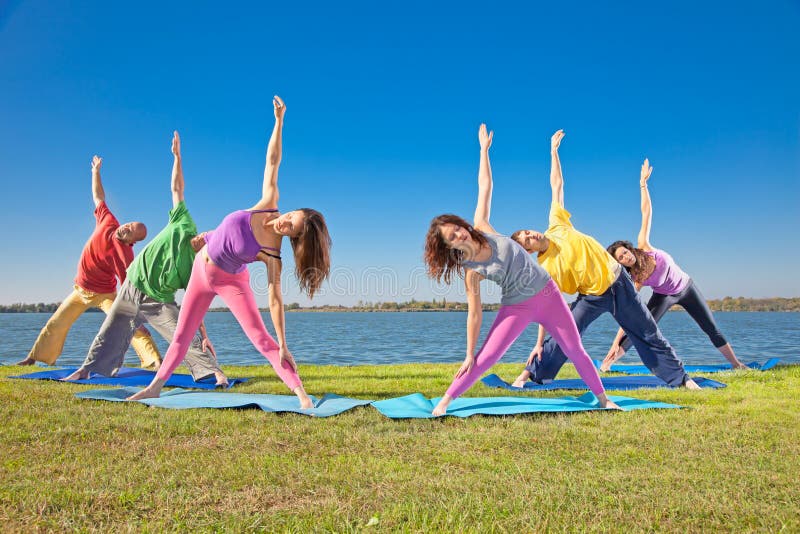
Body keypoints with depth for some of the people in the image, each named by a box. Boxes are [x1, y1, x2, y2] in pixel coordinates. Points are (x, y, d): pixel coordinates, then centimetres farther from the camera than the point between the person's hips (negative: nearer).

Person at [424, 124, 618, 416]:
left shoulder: (481, 229, -10)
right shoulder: (471, 271, -16)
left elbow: (485, 186, -4)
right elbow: (474, 313, -13)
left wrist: (484, 149, -2)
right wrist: (468, 355, -13)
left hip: (548, 294, 3)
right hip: (517, 308, -3)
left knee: (576, 351, 11)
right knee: (484, 358, -9)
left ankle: (603, 398, 29)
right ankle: (445, 400, 7)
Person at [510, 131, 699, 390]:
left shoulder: (557, 226, -10)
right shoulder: (544, 269, -16)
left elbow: (557, 184, -3)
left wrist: (553, 151, -2)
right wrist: (539, 344, -18)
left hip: (616, 279, 2)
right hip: (592, 297, -2)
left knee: (648, 333, 9)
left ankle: (680, 378, 20)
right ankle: (530, 373, 2)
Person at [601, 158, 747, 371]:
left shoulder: (643, 246, -24)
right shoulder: (633, 280, -24)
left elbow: (646, 213, -21)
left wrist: (643, 183, -24)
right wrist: (616, 343, -29)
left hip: (686, 287, 3)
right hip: (663, 296, -2)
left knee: (712, 329, 11)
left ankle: (736, 363, 27)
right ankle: (608, 360, -15)